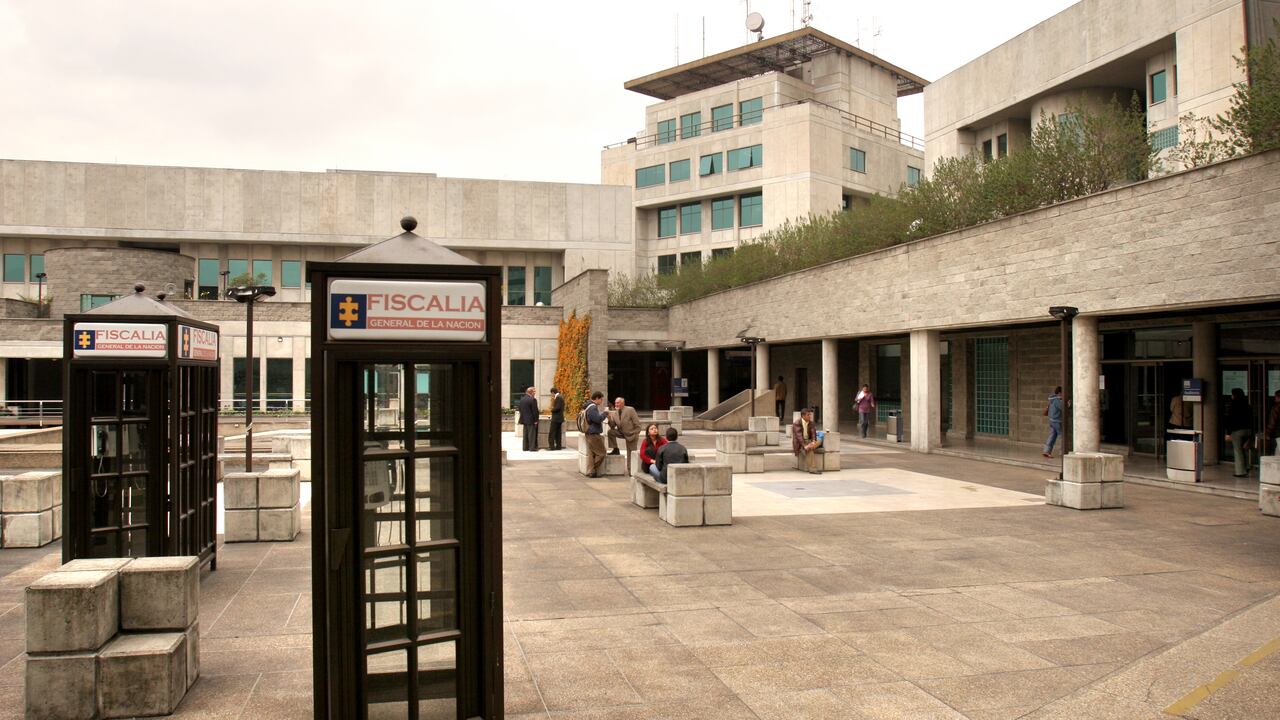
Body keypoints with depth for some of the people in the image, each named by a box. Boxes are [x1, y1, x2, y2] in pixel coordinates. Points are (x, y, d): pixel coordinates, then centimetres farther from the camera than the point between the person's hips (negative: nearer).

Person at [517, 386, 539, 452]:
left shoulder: (522, 399, 8)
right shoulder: (533, 400, -15)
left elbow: (520, 409, 13)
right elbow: (535, 411, -16)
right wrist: (536, 420, -10)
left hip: (524, 419, 7)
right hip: (531, 420, -7)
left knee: (525, 434, 13)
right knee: (532, 434, -3)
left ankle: (525, 447, 15)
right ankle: (532, 448, -3)